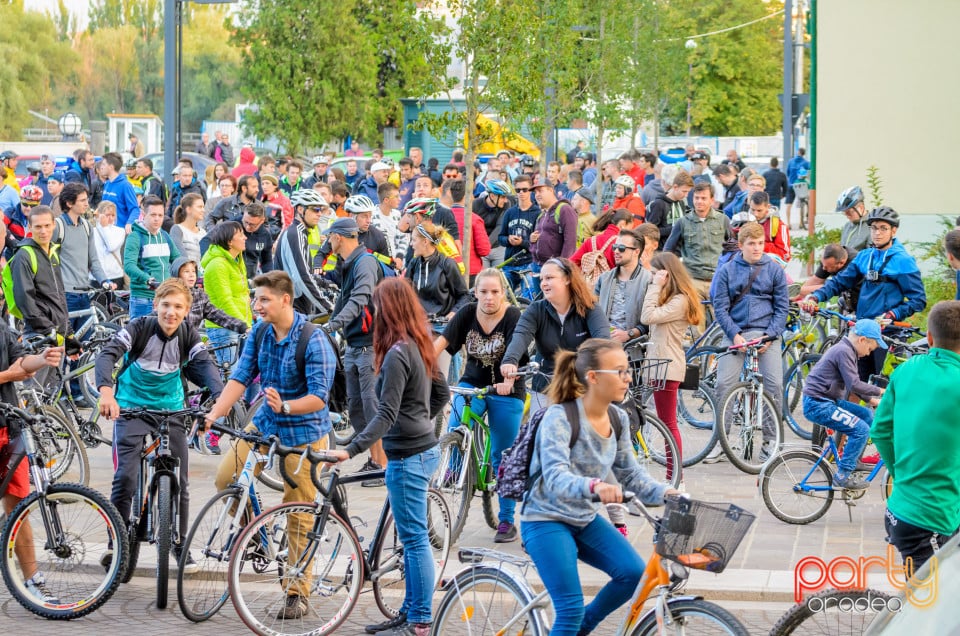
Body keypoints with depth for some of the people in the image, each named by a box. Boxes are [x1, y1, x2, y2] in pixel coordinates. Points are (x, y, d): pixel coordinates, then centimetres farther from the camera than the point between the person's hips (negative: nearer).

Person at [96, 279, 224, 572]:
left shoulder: (188, 335, -8)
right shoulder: (140, 327, -18)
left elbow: (205, 364, -19)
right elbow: (107, 354, -30)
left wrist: (220, 396, -39)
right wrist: (106, 392, -48)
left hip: (171, 409, 3)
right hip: (131, 408, -3)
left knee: (180, 480, 0)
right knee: (125, 477, -12)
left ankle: (180, 544, 15)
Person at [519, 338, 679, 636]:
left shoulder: (618, 419, 0)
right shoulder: (559, 417, -21)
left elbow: (631, 473, 8)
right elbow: (555, 478, -33)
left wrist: (665, 492, -11)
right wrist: (593, 486, -53)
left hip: (586, 519, 7)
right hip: (546, 521, -7)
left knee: (632, 571, -15)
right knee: (571, 609, -16)